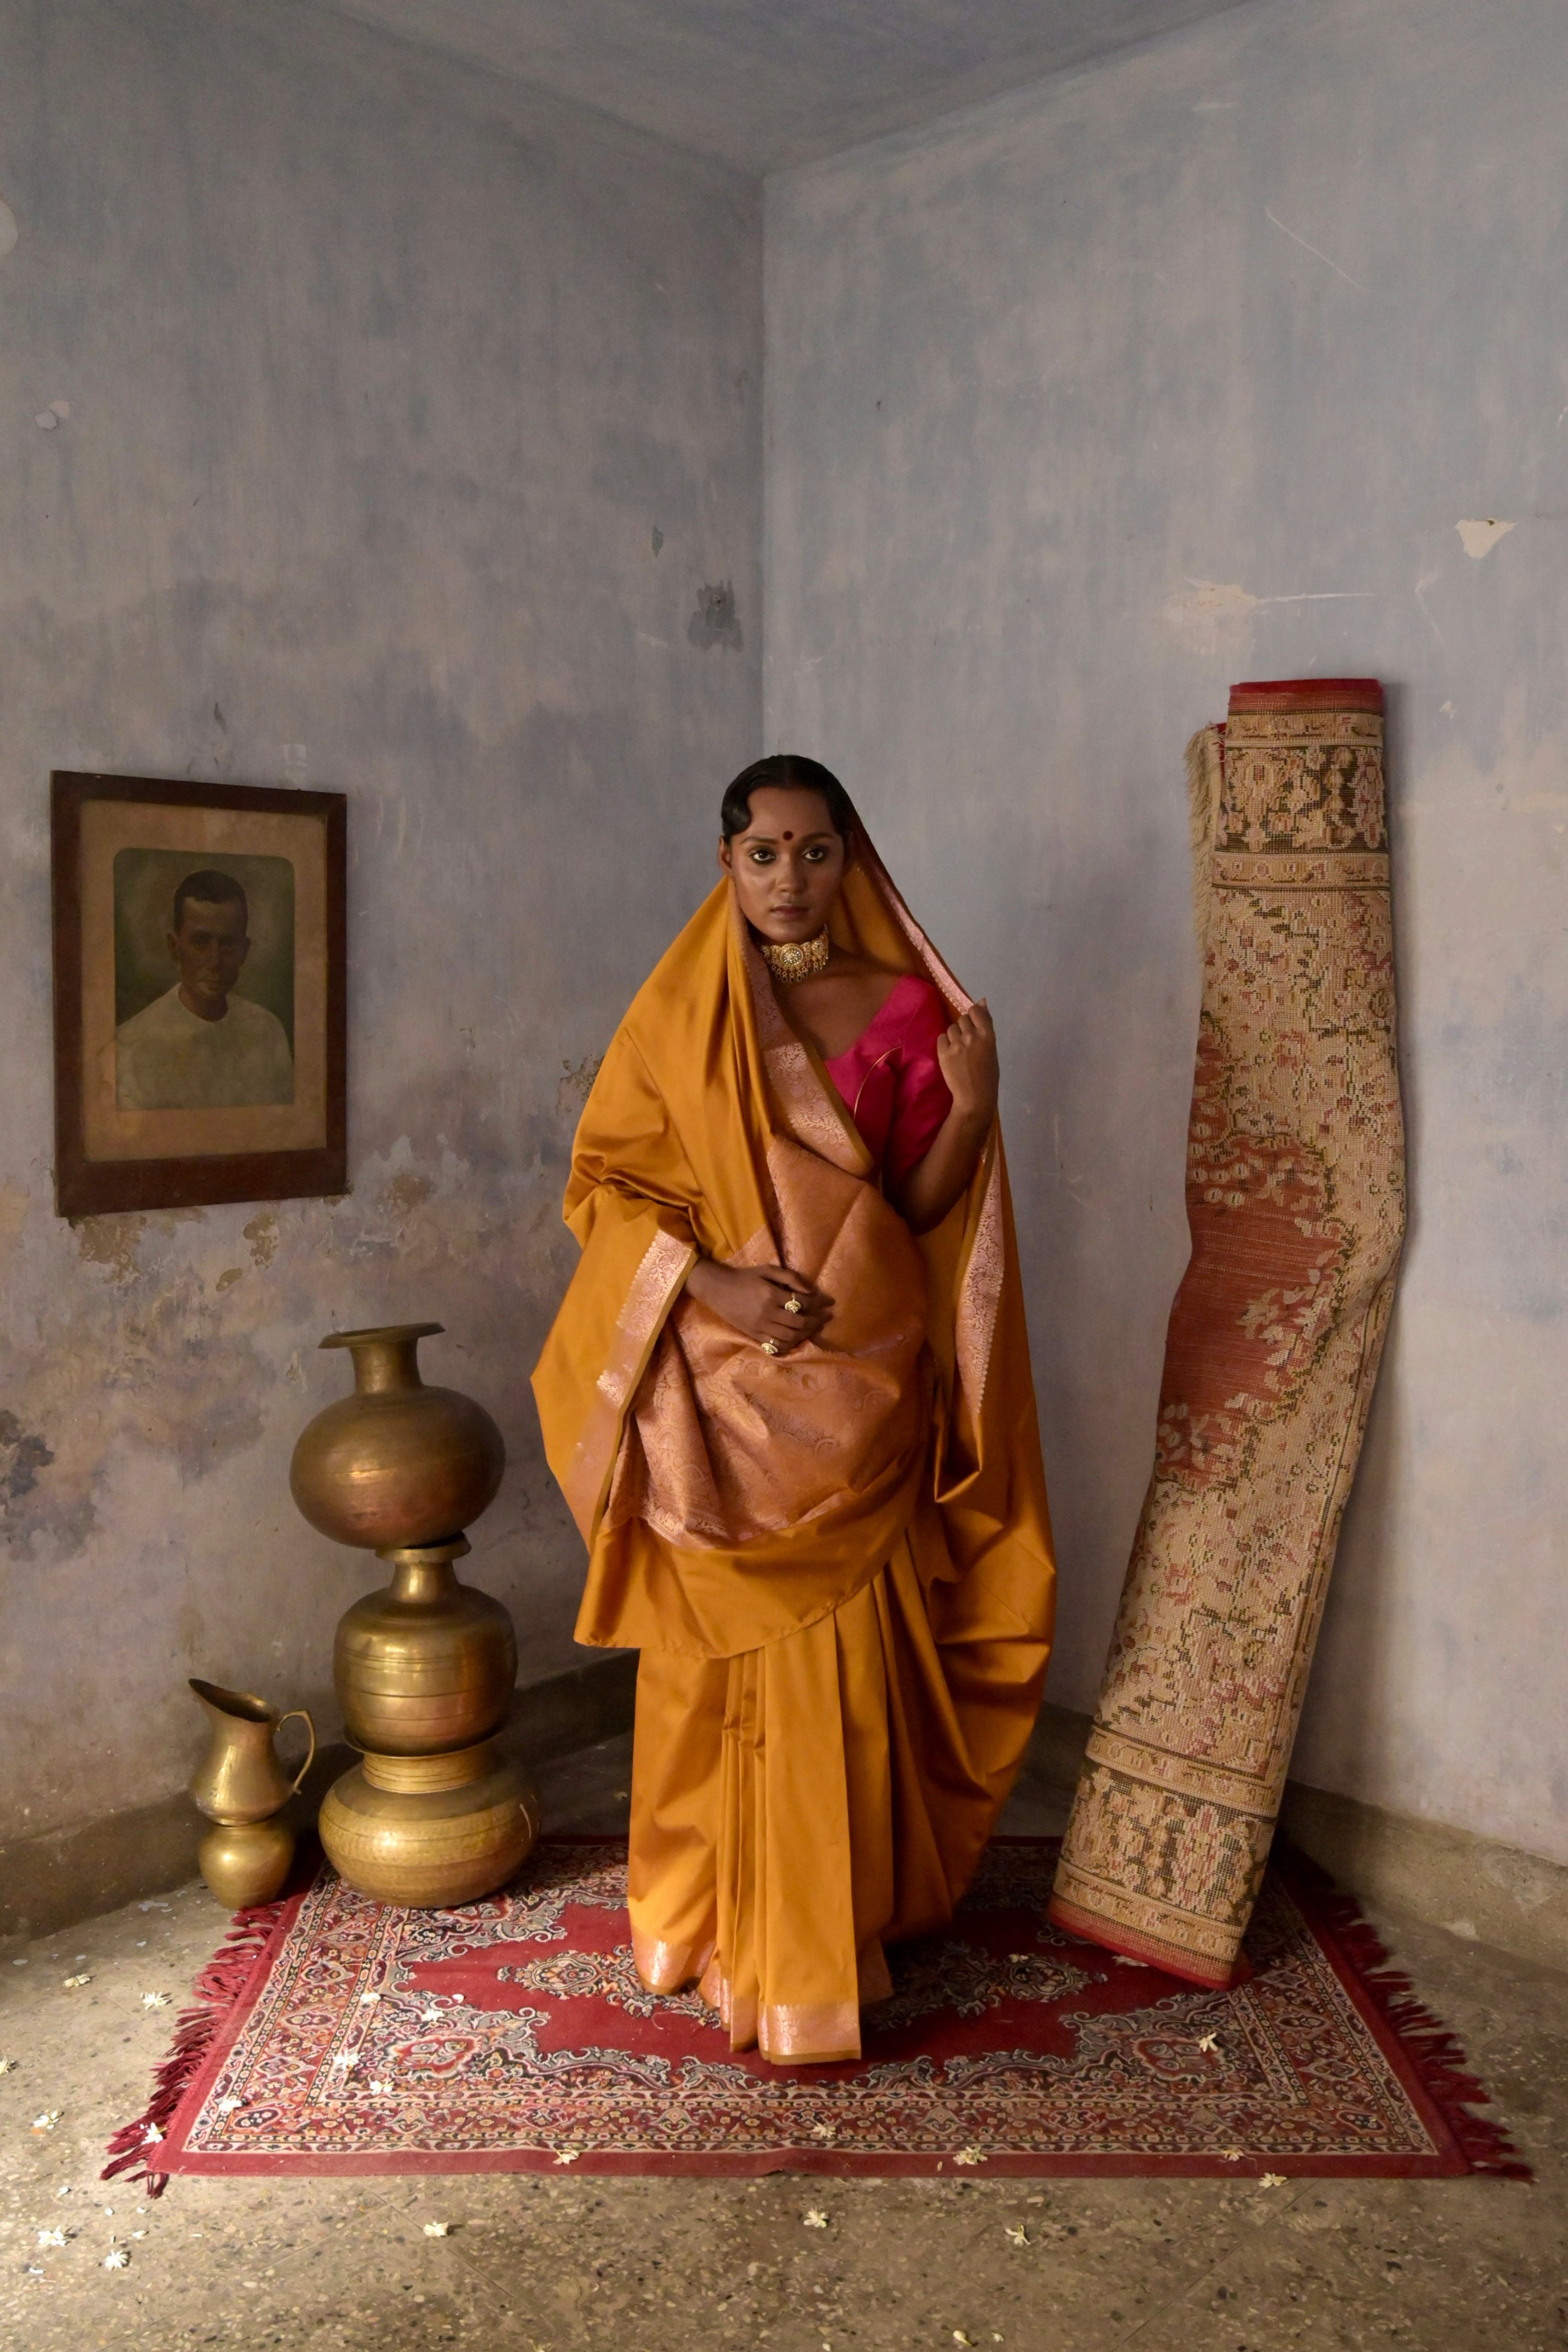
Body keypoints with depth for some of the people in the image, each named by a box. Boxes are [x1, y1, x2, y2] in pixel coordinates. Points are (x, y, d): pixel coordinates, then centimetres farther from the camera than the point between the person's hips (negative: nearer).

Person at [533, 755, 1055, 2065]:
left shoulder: (903, 1007, 3)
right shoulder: (677, 1010, 3)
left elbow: (920, 1204, 5)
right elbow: (606, 1181, 1)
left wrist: (973, 1110, -14)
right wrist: (718, 1281, -13)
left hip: (858, 1380, 0)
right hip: (719, 1393, 0)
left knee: (839, 1664, 3)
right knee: (723, 1661, 7)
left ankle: (826, 1941, 20)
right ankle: (716, 1912, 26)